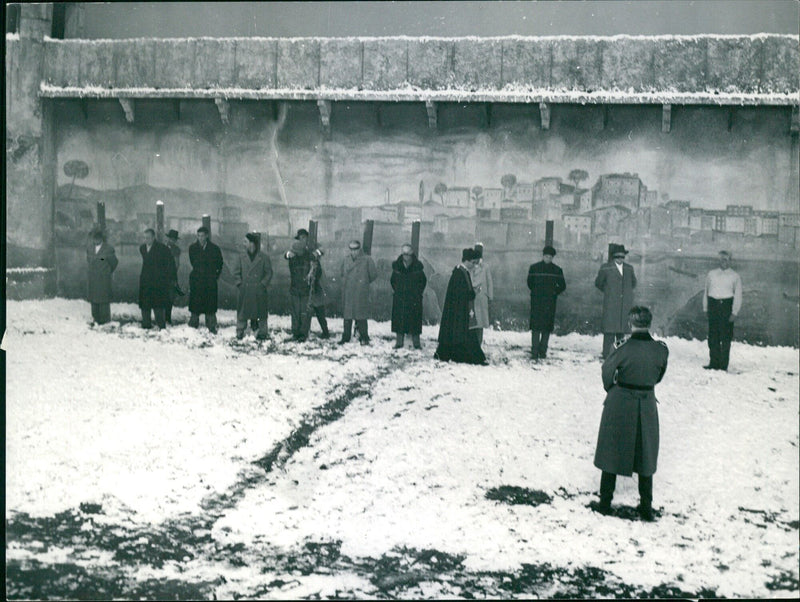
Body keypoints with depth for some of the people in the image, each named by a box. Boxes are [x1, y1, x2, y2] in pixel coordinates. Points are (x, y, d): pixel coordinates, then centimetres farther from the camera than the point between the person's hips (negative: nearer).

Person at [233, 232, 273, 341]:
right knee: (242, 313, 4)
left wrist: (263, 284, -5)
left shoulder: (263, 258, 0)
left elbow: (269, 273, 3)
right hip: (245, 291, 2)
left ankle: (262, 333, 13)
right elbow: (236, 272, 10)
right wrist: (239, 284, 0)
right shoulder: (241, 257, 7)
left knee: (261, 313, 3)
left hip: (259, 292, -2)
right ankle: (240, 333, 15)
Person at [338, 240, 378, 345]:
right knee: (347, 316, 8)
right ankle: (346, 337, 16)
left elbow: (373, 274, 3)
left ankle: (364, 338, 2)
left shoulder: (367, 260, -4)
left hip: (361, 293, -4)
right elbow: (341, 272, 25)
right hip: (347, 293, 4)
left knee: (361, 317, -5)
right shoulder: (346, 260, 10)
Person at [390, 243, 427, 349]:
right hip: (399, 298, 2)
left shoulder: (417, 266, -3)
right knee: (399, 320, 3)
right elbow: (392, 281, 15)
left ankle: (416, 342, 7)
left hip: (414, 299, -2)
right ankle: (399, 341, 12)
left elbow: (423, 281, 8)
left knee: (414, 320, 0)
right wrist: (397, 291, 9)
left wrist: (418, 293, 4)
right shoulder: (397, 266, 2)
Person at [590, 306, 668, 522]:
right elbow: (658, 376, 5)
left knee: (612, 452, 11)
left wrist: (610, 388, 14)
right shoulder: (661, 349, -9)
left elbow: (607, 371, -6)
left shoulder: (624, 348, -19)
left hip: (619, 403, -3)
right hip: (647, 405, 3)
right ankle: (646, 506, 19)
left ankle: (605, 503, 18)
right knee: (645, 455, 15)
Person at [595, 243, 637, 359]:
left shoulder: (629, 268, 14)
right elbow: (598, 283, 11)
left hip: (626, 304, 3)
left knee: (624, 329, 1)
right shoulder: (606, 268, 3)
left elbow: (633, 283, 27)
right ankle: (607, 354, -4)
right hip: (610, 304, -3)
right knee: (610, 329, -7)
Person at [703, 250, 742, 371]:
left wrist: (734, 312, -6)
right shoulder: (711, 274, 14)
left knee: (725, 337, -4)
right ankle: (714, 363, 7)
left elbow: (738, 295, 2)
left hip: (727, 306, -3)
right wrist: (705, 308, 10)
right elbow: (706, 291, 17)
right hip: (713, 304, 3)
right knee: (713, 336, 2)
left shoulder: (735, 276, 5)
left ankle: (723, 365, -1)